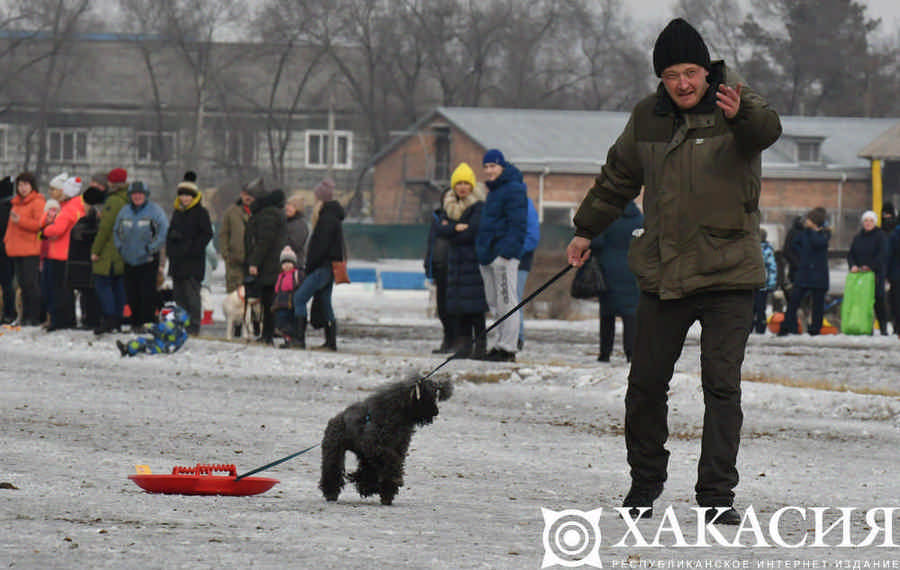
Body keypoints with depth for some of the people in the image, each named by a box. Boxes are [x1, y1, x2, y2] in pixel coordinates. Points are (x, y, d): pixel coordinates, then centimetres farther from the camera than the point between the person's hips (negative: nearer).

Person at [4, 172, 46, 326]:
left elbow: (40, 224, -16)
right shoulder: (16, 202, 19)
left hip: (31, 250, -8)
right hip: (16, 251, 8)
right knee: (22, 284, 9)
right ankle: (26, 316, 12)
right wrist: (7, 240, 16)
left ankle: (35, 317, -7)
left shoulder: (38, 203, -6)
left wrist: (20, 220, -22)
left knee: (31, 283, -9)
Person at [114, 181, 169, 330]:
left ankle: (148, 322, -5)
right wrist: (120, 247, 9)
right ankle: (135, 322, 16)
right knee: (131, 295, 6)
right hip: (129, 261, 5)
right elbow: (117, 232, 22)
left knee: (147, 293, -9)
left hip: (148, 260, -5)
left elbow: (164, 233, -9)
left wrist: (152, 248, -12)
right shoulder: (124, 212, 9)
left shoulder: (155, 211, -6)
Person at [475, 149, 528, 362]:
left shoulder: (513, 190, -9)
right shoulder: (493, 190, 21)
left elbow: (517, 224, -16)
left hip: (504, 254, -10)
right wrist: (482, 251, 22)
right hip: (489, 255, 10)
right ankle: (503, 343, 16)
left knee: (507, 302, -9)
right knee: (495, 304, 11)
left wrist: (508, 251, -22)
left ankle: (508, 349, -10)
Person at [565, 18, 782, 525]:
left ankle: (717, 494, -4)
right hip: (662, 273, 4)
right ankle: (644, 483, 25)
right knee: (646, 382, 8)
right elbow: (618, 178, 23)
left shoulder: (738, 106, -7)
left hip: (729, 274, -4)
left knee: (722, 384, -8)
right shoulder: (648, 118, 6)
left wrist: (742, 115, -55)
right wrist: (587, 231, 29)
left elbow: (766, 130, -32)